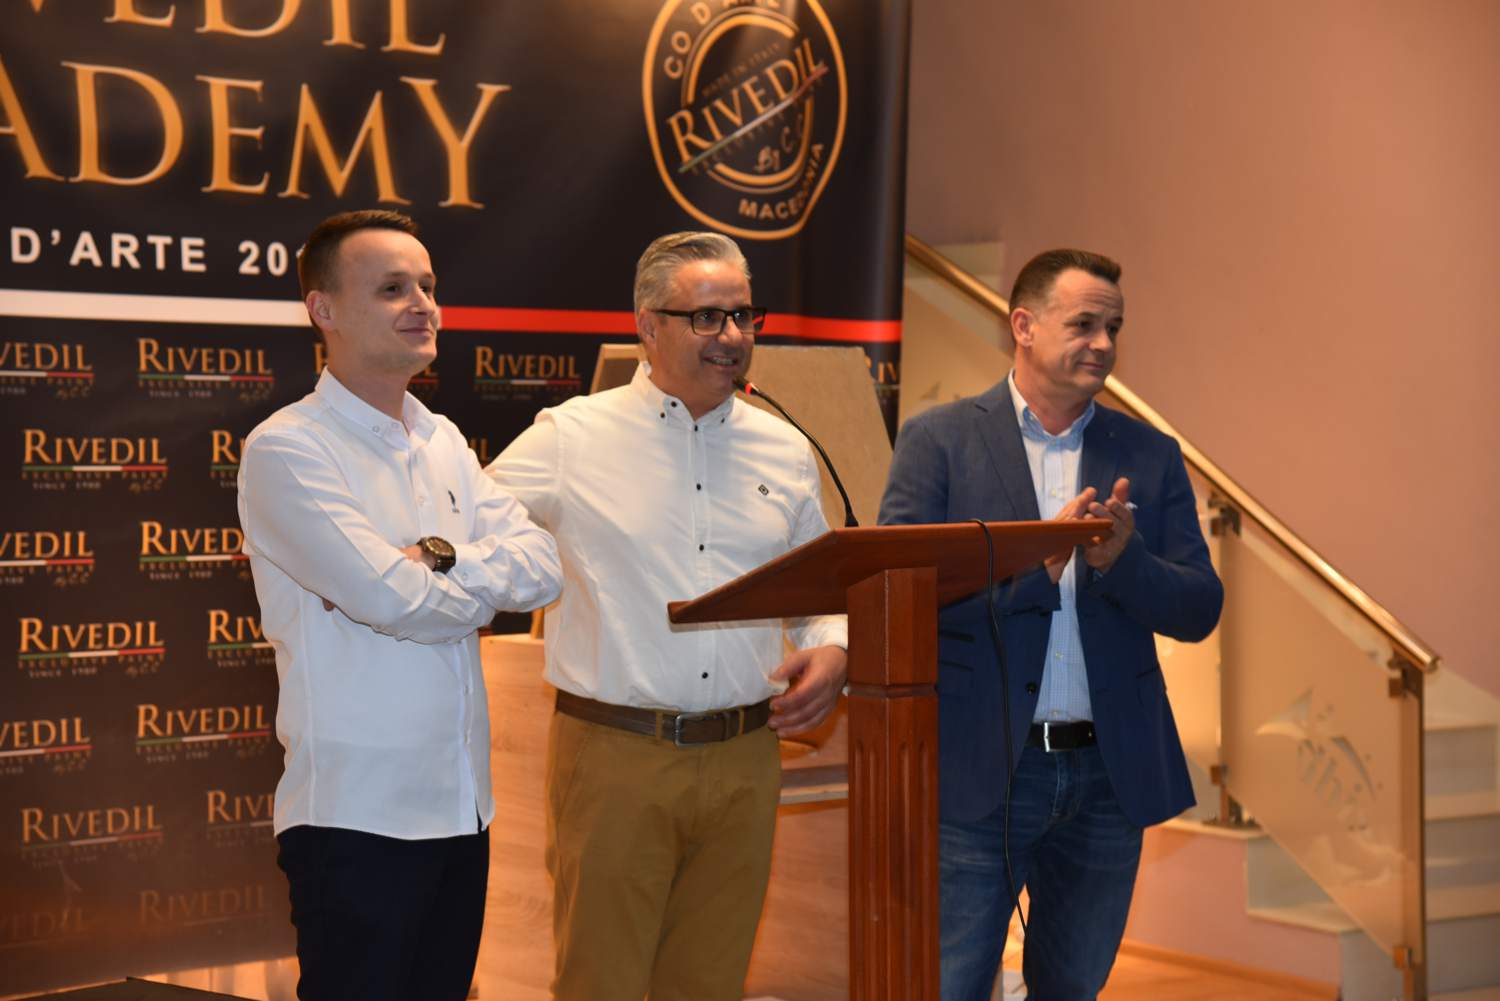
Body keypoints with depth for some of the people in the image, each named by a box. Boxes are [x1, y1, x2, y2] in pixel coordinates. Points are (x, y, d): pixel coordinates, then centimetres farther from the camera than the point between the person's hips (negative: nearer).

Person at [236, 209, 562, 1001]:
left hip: (461, 804, 7)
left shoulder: (444, 443, 12)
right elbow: (393, 600, -22)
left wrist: (434, 559, -16)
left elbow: (543, 564, 1)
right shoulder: (286, 450, -12)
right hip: (358, 816, -7)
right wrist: (490, 579, -2)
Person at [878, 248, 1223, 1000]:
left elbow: (1198, 610, 4)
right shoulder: (938, 440, 0)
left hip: (1110, 777, 4)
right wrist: (1032, 561, -21)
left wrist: (1121, 559, -17)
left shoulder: (1150, 456, 9)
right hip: (978, 772, -3)